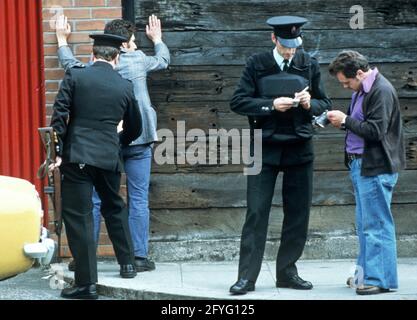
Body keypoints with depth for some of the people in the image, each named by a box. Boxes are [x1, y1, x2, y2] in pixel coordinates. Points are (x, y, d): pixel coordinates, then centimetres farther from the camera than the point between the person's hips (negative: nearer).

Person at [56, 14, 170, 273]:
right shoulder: (138, 60, -2)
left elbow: (70, 63, 21)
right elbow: (163, 60, 19)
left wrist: (62, 39, 38)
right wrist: (157, 39, 39)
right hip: (138, 139, -1)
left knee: (94, 200, 7)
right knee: (138, 200, 3)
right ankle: (139, 257, 2)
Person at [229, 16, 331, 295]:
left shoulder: (309, 65, 6)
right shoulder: (258, 65, -1)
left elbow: (324, 104, 10)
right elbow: (239, 102, -5)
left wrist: (310, 104, -12)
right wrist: (271, 105, -17)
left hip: (300, 148, 3)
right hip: (265, 148, -3)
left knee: (298, 214, 6)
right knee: (257, 212, -6)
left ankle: (287, 272, 17)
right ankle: (247, 276, -3)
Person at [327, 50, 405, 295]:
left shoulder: (381, 91, -16)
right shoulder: (362, 90, 15)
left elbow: (375, 131, -22)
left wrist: (345, 120, -13)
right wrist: (342, 121, 4)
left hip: (376, 168, -10)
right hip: (360, 165, 10)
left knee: (376, 225, -6)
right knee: (365, 224, 15)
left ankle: (381, 279, -2)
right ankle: (366, 273, 24)